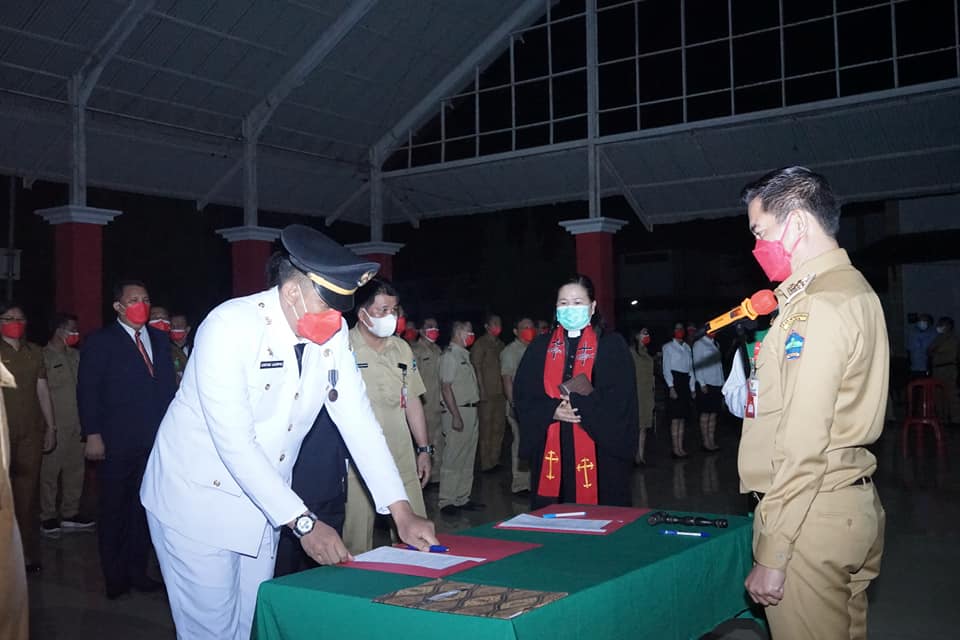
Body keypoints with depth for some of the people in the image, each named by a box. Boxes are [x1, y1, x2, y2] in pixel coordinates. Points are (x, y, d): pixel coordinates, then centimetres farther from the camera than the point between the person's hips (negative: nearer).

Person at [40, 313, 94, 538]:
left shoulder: (75, 355, 11)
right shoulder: (44, 356, -9)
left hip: (77, 424, 6)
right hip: (56, 425, -6)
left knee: (75, 469, 11)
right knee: (50, 471, 2)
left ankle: (70, 513, 22)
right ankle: (48, 517, 13)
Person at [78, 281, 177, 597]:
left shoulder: (159, 339, 11)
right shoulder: (100, 342, -2)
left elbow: (169, 384, 11)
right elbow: (88, 391, -7)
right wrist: (93, 435, -14)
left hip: (155, 439, 4)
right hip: (117, 441, -4)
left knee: (144, 507, 10)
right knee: (113, 509, 7)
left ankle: (136, 570, 22)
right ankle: (114, 576, 20)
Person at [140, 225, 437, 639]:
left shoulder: (332, 334, -6)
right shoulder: (231, 325, -25)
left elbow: (358, 420, -4)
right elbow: (234, 443, -29)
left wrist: (401, 512, -10)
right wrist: (303, 523, -29)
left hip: (263, 505, 6)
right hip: (197, 501, -6)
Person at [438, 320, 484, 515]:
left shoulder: (464, 354, 17)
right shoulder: (449, 355, -11)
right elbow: (446, 387, -17)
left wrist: (473, 411, 14)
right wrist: (456, 416, -20)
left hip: (470, 411, 9)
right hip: (458, 412, -9)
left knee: (467, 459, 13)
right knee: (453, 458, -5)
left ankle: (462, 499, 21)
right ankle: (446, 501, 2)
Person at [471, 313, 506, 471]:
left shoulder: (500, 344, 15)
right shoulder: (480, 344, -4)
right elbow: (477, 368, -8)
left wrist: (505, 390, 10)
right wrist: (482, 391, -12)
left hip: (500, 393, 7)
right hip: (486, 393, -7)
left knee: (499, 428, 11)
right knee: (486, 429, -3)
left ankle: (495, 460, 21)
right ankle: (485, 464, 3)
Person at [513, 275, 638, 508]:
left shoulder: (612, 345, 2)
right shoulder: (540, 348, 12)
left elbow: (621, 400, -5)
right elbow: (523, 396, 7)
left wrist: (581, 404, -15)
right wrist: (552, 410, -11)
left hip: (600, 451, -2)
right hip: (550, 454, 3)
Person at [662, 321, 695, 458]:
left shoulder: (687, 347, 17)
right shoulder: (668, 347, 0)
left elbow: (690, 369, 17)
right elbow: (666, 368, -6)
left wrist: (692, 388, 12)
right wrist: (671, 387, -14)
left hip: (685, 381, 6)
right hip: (674, 380, -6)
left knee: (683, 417, 6)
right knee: (675, 417, -7)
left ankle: (681, 447, 11)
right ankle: (676, 449, -5)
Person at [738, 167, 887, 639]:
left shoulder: (818, 305, -17)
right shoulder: (854, 290, 14)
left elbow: (803, 444, -22)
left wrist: (771, 553, -19)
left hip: (811, 513, -10)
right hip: (851, 506, 10)